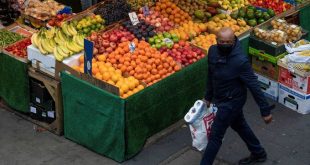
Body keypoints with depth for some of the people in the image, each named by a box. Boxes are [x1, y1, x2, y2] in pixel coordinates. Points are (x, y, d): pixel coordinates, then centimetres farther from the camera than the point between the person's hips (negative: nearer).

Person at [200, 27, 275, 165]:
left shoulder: (240, 61, -31)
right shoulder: (213, 51, -11)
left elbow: (254, 85, -25)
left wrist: (265, 111, -20)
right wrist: (208, 96, 17)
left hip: (232, 102, -8)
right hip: (219, 98, 8)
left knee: (215, 136, 2)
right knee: (239, 126, 26)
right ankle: (258, 154, 47)